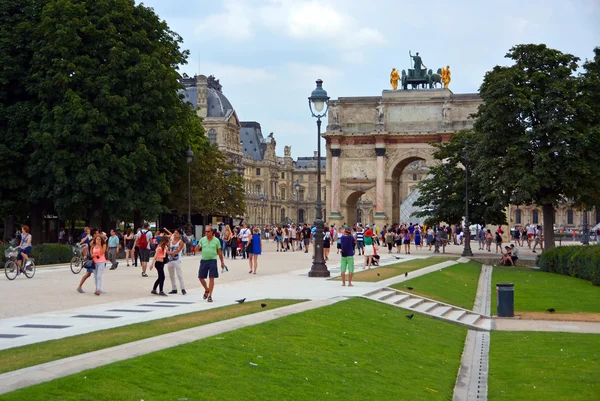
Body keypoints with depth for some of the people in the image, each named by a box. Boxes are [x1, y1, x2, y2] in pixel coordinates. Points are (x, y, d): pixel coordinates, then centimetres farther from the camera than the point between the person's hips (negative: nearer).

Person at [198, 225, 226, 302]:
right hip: (203, 260, 3)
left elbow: (219, 252, 7)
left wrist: (222, 262, 8)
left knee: (211, 278, -5)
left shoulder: (216, 240, 1)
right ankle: (207, 290, 32)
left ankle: (210, 295, 1)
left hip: (212, 261, -3)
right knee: (201, 277, 6)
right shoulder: (202, 239, 5)